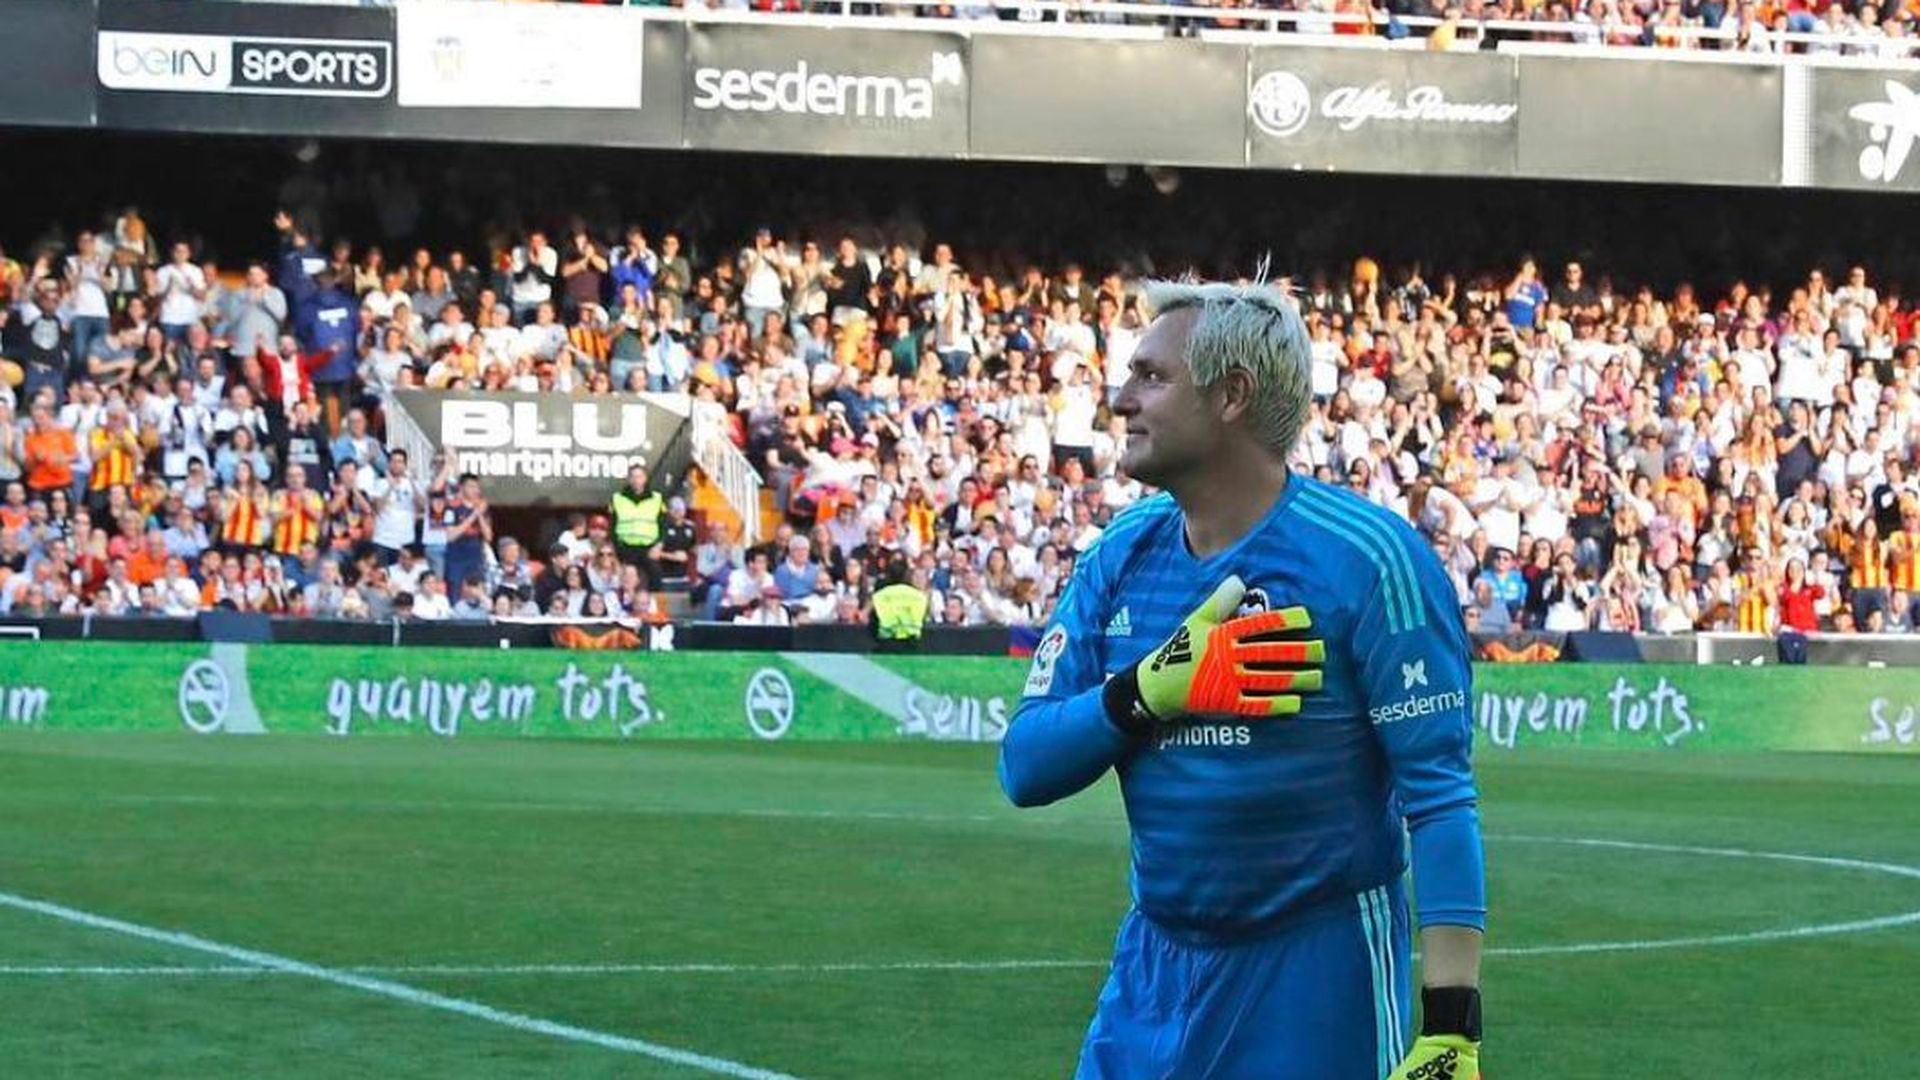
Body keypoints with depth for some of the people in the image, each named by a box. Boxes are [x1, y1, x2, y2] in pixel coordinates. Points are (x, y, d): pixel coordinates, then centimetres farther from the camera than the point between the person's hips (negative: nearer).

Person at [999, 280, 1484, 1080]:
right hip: (1155, 973, 5)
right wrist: (1153, 689, -18)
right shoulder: (1122, 556, 5)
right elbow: (1024, 766, 1)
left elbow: (1440, 796, -16)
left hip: (1319, 976, -5)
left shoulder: (1364, 556, -12)